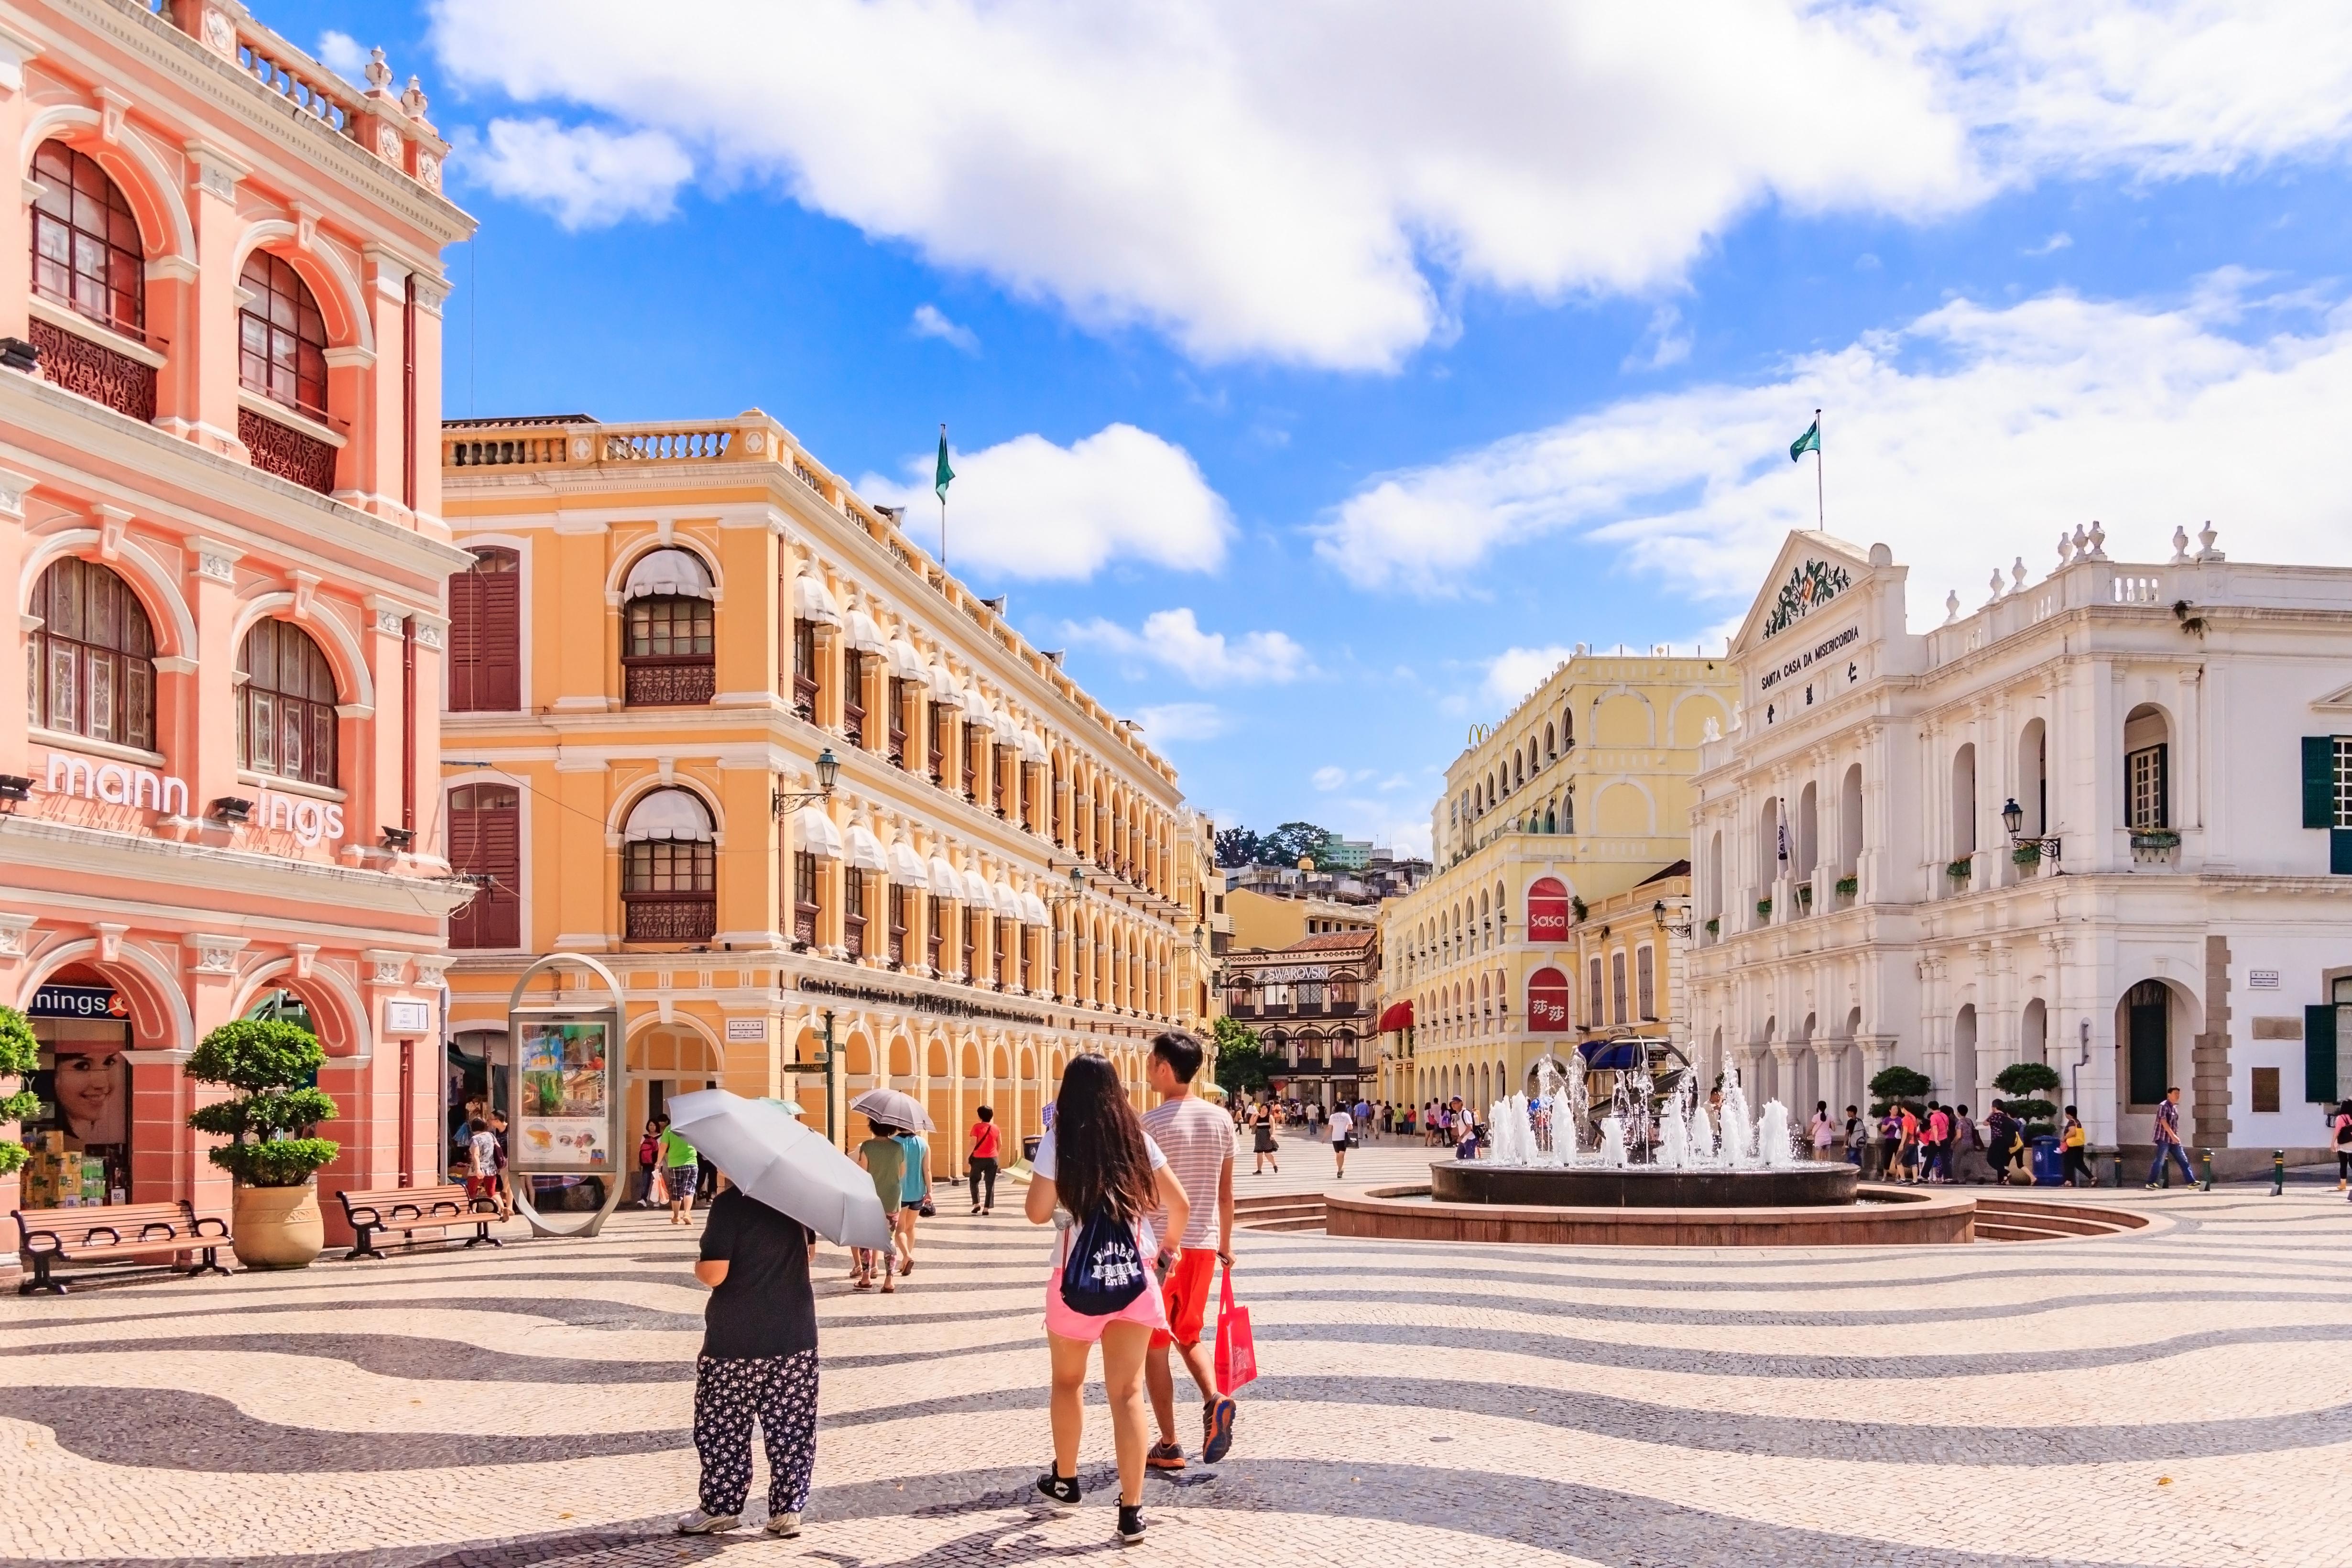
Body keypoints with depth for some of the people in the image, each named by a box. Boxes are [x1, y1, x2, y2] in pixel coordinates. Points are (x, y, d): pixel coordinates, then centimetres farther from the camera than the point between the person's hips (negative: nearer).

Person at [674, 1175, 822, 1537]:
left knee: (722, 1426, 10)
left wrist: (697, 1266, 3)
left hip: (736, 1340, -5)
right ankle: (788, 1510, 12)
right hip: (796, 1333, 5)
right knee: (792, 1426, 9)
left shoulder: (728, 1204, -15)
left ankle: (721, 1507, 16)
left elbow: (714, 1274, -18)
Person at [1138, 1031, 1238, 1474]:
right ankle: (1214, 1398, -5)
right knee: (1189, 1335, 21)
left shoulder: (1152, 1123, -14)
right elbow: (1226, 1193, 10)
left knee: (1155, 1346, 8)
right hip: (1203, 1244, 5)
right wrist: (1225, 1243, 21)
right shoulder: (1220, 1120, 3)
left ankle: (1169, 1447, 11)